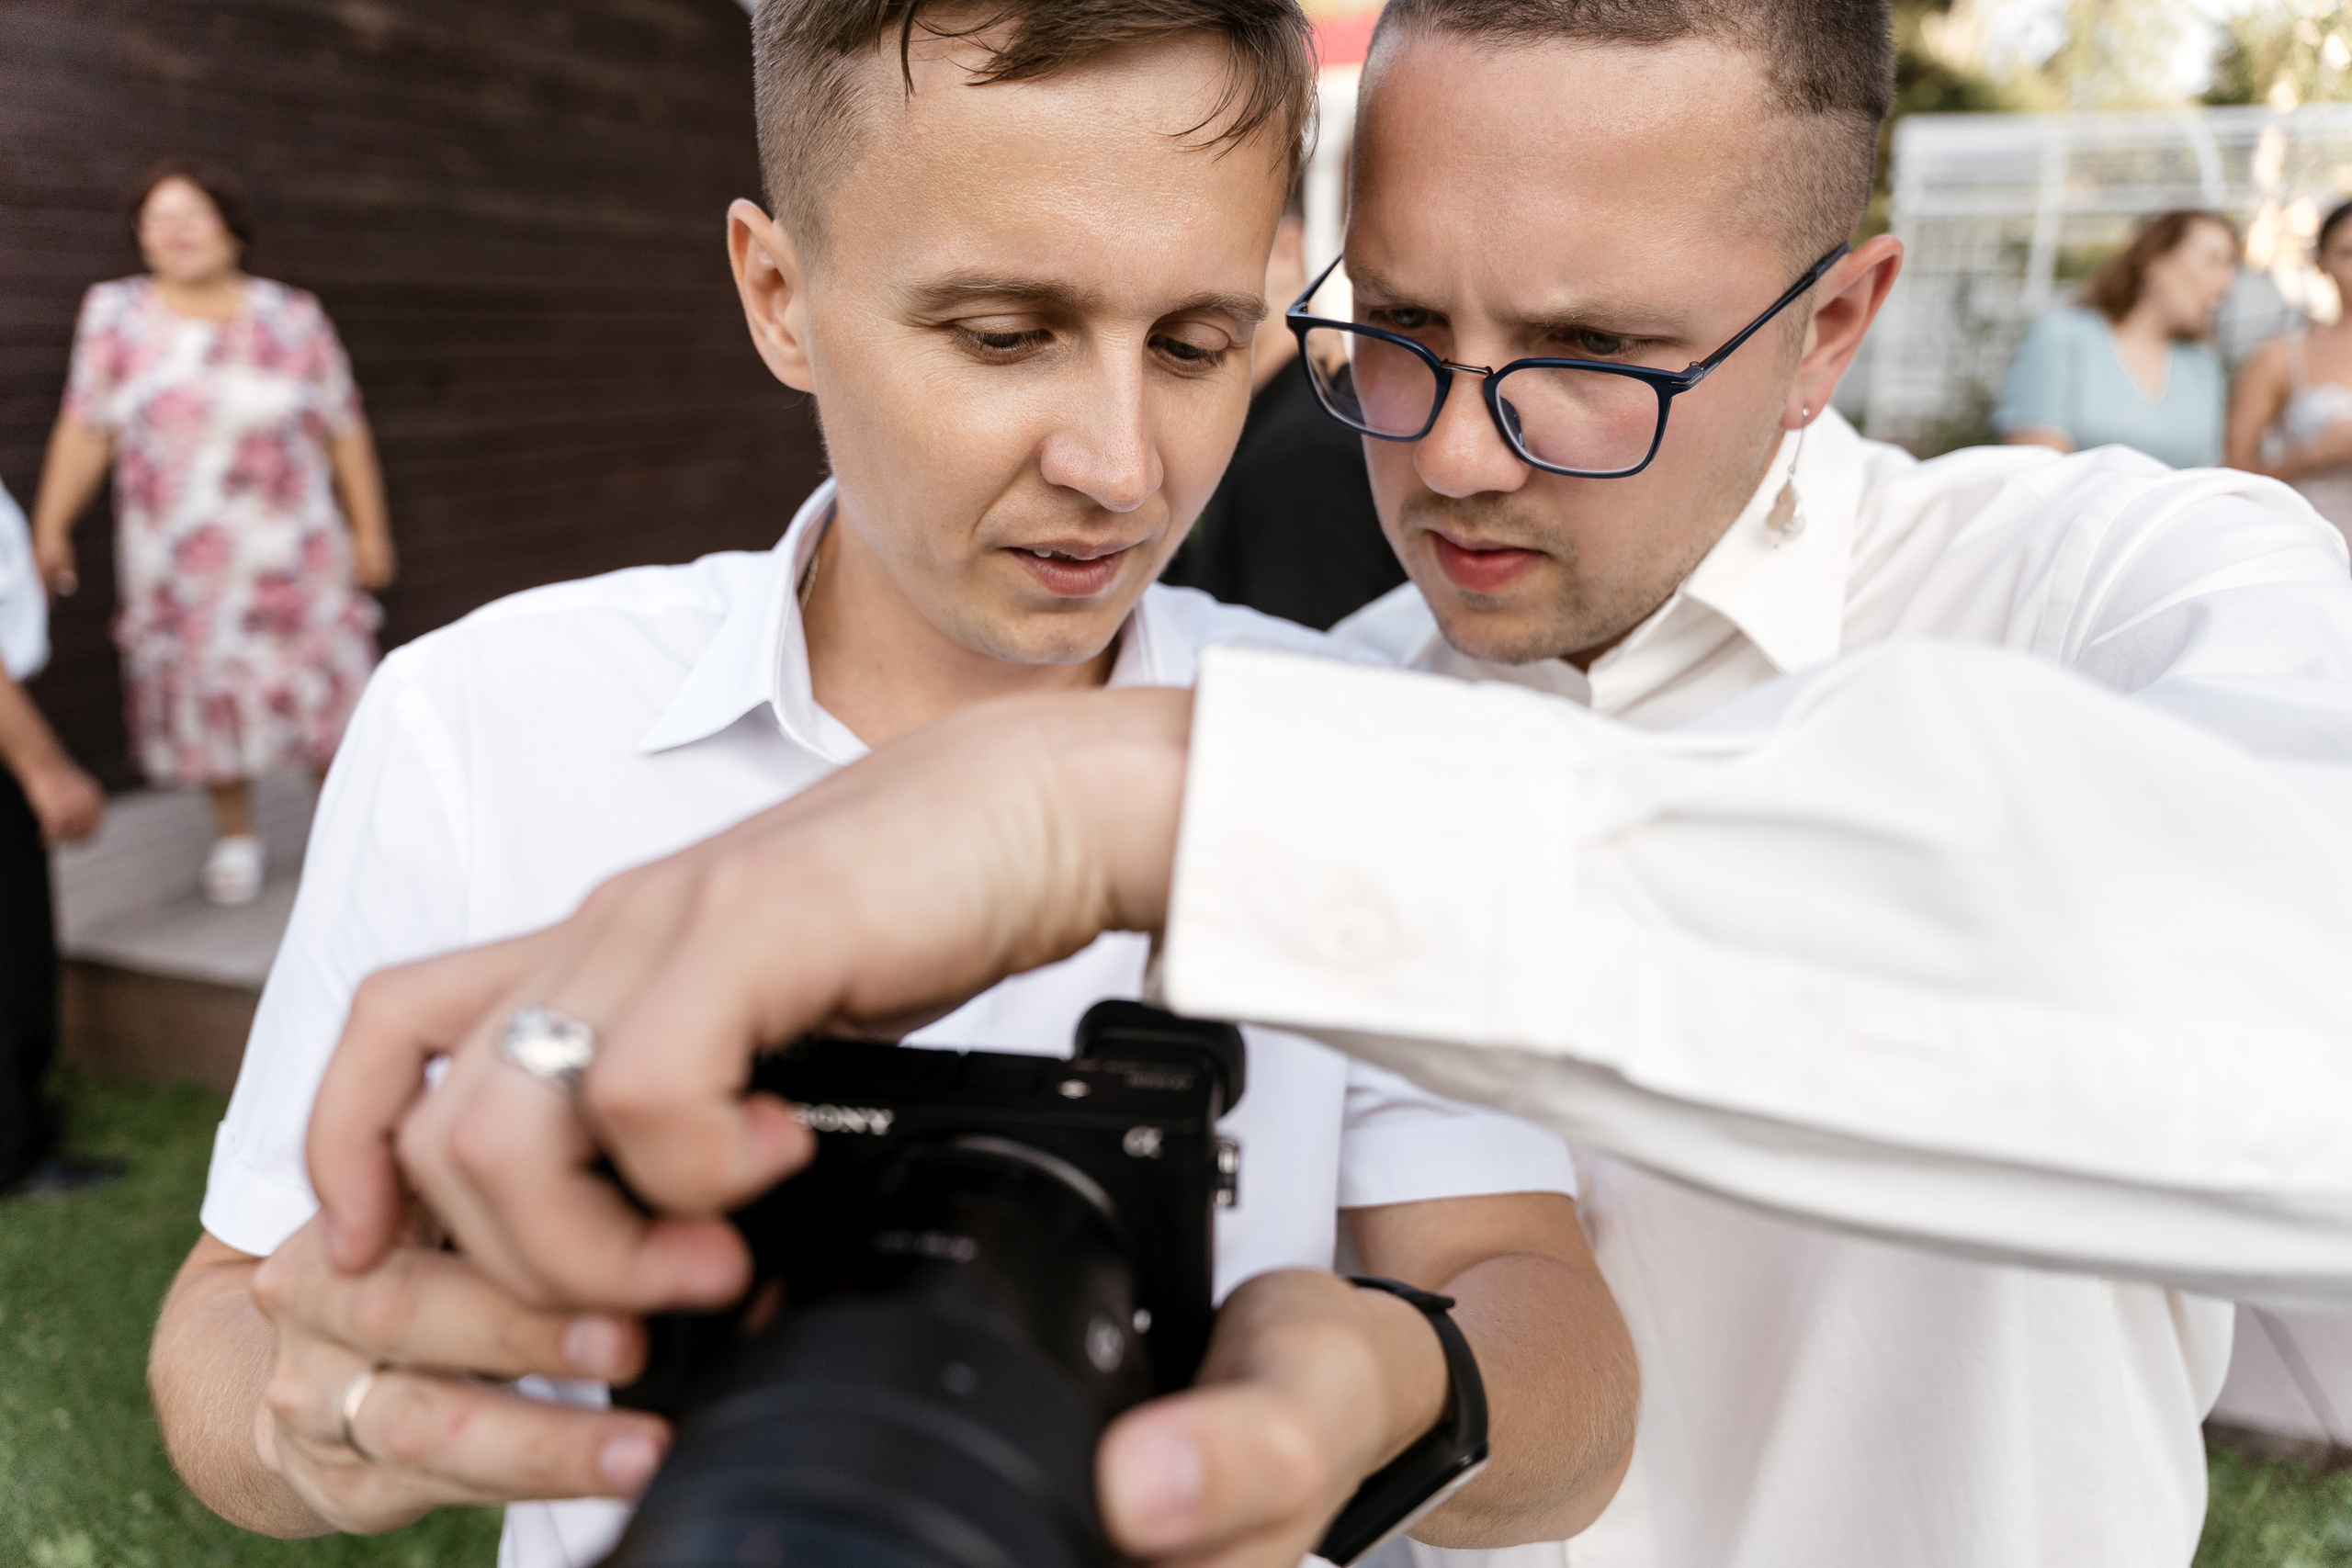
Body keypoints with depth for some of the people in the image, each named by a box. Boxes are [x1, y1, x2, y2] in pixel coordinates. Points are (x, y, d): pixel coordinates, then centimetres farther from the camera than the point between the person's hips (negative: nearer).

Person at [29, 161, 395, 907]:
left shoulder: (292, 317, -1)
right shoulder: (114, 314, 1)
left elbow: (345, 430, 2)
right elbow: (85, 429, 3)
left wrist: (369, 529, 0)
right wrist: (50, 524, -1)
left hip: (293, 556, -1)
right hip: (174, 564, 1)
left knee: (325, 690, 4)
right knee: (203, 698, 8)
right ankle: (234, 834, 26)